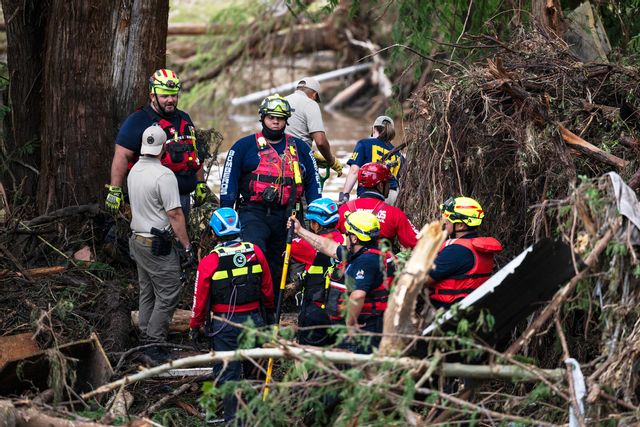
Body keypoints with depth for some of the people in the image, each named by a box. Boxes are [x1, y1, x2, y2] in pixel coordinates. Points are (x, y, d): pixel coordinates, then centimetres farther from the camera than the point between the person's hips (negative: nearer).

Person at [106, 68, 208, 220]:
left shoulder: (184, 119, 16)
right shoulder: (138, 121, -6)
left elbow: (195, 153, 26)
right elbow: (122, 155, -11)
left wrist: (201, 184, 23)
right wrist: (115, 190, -16)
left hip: (184, 195, 8)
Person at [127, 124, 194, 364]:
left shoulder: (134, 171, 9)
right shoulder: (163, 175, -19)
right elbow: (175, 215, -20)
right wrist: (187, 247, -15)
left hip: (137, 240, 9)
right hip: (157, 243, -9)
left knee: (147, 294, 16)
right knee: (168, 295, -5)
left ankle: (145, 340, 19)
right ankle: (154, 345, -6)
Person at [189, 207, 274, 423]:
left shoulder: (209, 262, -14)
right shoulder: (255, 253, -4)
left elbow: (200, 299, -6)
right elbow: (267, 288, 7)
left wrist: (195, 326, 8)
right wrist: (269, 309, 26)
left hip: (224, 324, -4)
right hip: (254, 320, 4)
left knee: (227, 374, 5)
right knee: (254, 369, 21)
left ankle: (233, 418, 6)